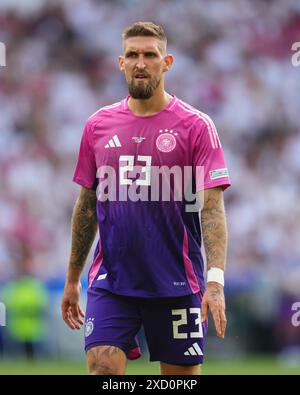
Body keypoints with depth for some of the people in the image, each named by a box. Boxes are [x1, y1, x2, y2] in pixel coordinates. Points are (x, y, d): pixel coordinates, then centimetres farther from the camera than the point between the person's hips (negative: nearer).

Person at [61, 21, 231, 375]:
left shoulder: (195, 126, -3)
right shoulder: (98, 126, 8)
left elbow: (212, 209, -10)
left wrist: (215, 280, -21)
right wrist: (72, 279, 15)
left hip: (176, 286, -2)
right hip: (110, 281, 2)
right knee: (102, 370, -12)